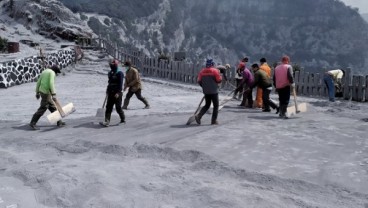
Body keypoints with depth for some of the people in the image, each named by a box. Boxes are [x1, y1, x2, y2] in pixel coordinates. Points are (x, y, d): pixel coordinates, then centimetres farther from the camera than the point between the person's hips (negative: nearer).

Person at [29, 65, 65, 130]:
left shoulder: (44, 72, 15)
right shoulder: (52, 73, -12)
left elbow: (38, 82, 15)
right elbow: (51, 84, -23)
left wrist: (37, 92, 19)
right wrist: (54, 94, -25)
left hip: (42, 91, 10)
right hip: (46, 93, -10)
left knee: (53, 107, 14)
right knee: (42, 109, -4)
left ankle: (59, 122, 19)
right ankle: (32, 123, 0)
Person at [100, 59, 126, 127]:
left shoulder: (119, 73, -10)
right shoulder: (110, 73, 14)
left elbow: (120, 84, -16)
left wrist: (118, 93, -23)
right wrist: (107, 91, 22)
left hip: (117, 93, -7)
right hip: (110, 93, 7)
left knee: (118, 108, 0)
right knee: (108, 107, -1)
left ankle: (123, 119, 20)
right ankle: (107, 122, -5)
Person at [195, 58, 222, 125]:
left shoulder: (202, 71, 2)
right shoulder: (215, 70, -11)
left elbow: (199, 81, 3)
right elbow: (219, 80, -10)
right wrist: (220, 76, 11)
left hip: (206, 91, 5)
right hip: (214, 91, -5)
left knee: (207, 105, 18)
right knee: (216, 106, 8)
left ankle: (198, 116, 0)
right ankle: (214, 121, 6)